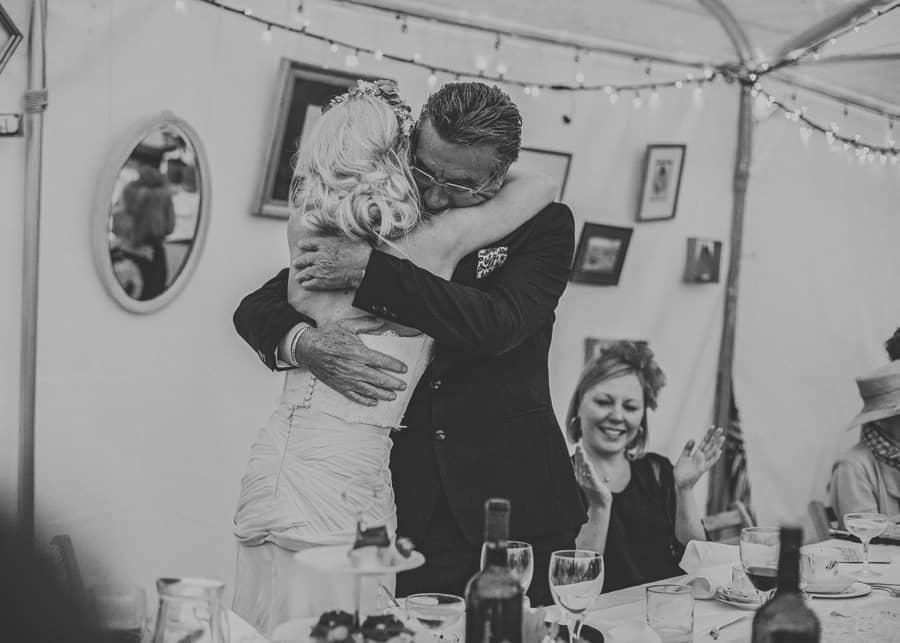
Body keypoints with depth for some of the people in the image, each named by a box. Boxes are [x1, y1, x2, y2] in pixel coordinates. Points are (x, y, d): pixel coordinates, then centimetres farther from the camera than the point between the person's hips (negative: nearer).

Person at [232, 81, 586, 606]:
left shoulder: (543, 226, -3)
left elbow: (498, 324, -22)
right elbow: (257, 308, 2)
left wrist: (368, 269, -26)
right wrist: (304, 342, -21)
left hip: (512, 504, -1)